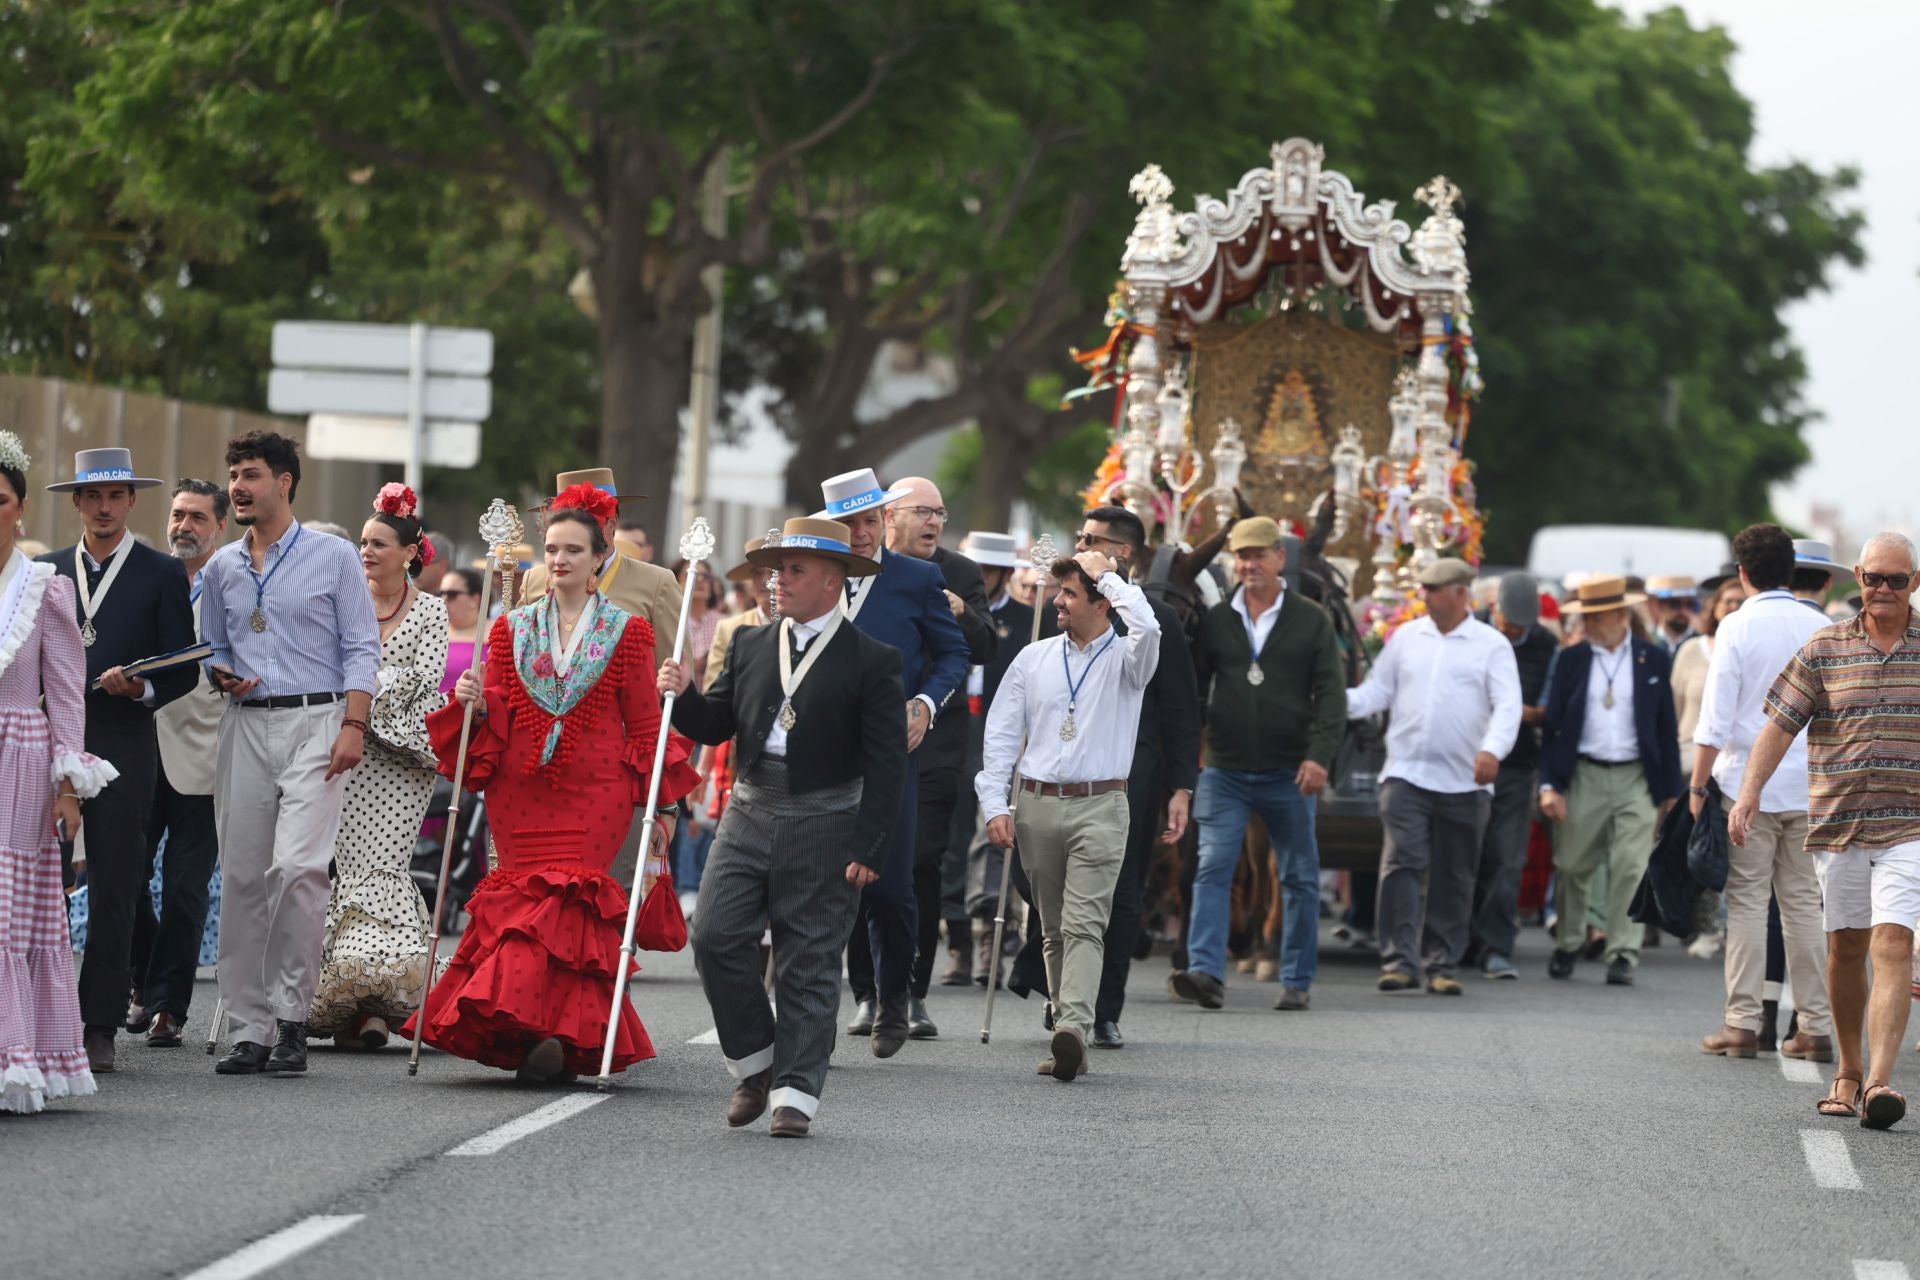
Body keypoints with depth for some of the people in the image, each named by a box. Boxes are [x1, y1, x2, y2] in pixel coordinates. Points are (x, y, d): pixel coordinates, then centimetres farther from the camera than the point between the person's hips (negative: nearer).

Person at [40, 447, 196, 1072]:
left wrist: (142, 689, -14)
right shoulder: (46, 571, 17)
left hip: (122, 743, -3)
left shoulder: (162, 574, 7)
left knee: (112, 890, -4)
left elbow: (183, 670, 4)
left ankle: (100, 1028, -1)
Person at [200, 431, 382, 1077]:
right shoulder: (221, 568, 14)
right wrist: (222, 676, -1)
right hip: (246, 726, 4)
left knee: (296, 866, -18)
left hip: (315, 721, -4)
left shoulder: (334, 557, 3)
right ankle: (249, 1029, 6)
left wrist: (353, 725, -11)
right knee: (240, 877, 1)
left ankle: (290, 1016, -9)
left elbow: (361, 648, 0)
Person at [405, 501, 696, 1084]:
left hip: (595, 794, -3)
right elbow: (494, 720, 13)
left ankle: (553, 1035, -14)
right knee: (529, 901, -5)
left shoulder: (627, 633, 6)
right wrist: (475, 704, -10)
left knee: (566, 902, -14)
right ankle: (552, 1035, 2)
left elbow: (645, 725, 6)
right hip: (521, 790, 3)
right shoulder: (512, 630, 12)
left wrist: (656, 811, 4)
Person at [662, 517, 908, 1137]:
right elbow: (715, 726, 14)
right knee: (716, 936, -7)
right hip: (749, 817, 4)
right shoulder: (751, 647, 12)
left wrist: (868, 847, -12)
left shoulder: (871, 661, -3)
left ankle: (795, 1093, 5)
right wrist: (685, 695, -7)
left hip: (824, 828, -4)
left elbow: (887, 763, -6)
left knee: (809, 966, 1)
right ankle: (755, 1065, 10)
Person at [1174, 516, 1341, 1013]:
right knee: (1212, 871, -12)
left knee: (1299, 879, 5)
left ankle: (1297, 981, 14)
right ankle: (1206, 973, -19)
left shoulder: (1311, 621, 3)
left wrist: (1319, 754, -14)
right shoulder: (1216, 621, 8)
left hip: (1287, 774, -1)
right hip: (1224, 771, 1)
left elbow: (1331, 694, -1)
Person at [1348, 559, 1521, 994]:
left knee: (1454, 877, 5)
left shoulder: (1491, 645, 3)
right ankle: (1400, 960, -13)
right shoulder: (1405, 638, 12)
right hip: (1406, 774, 1)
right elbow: (1377, 691, 14)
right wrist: (1340, 702, -7)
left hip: (1464, 780, -1)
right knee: (1402, 863, -11)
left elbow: (1507, 705, -6)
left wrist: (1493, 749, -23)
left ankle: (1442, 965, 13)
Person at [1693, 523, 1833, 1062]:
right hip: (1809, 786, 4)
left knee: (1747, 902, 0)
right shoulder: (1820, 628, 5)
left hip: (1749, 782, -4)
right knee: (1804, 903, 7)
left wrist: (1698, 784, -2)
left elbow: (1715, 718, -9)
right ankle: (1816, 1025, 5)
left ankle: (1743, 1022, -2)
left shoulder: (1737, 627, -7)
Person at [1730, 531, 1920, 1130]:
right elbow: (1781, 723, 2)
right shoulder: (1824, 649, 4)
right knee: (1845, 947, 10)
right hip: (1837, 821, 2)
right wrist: (1749, 793, -9)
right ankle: (1849, 1073, 26)